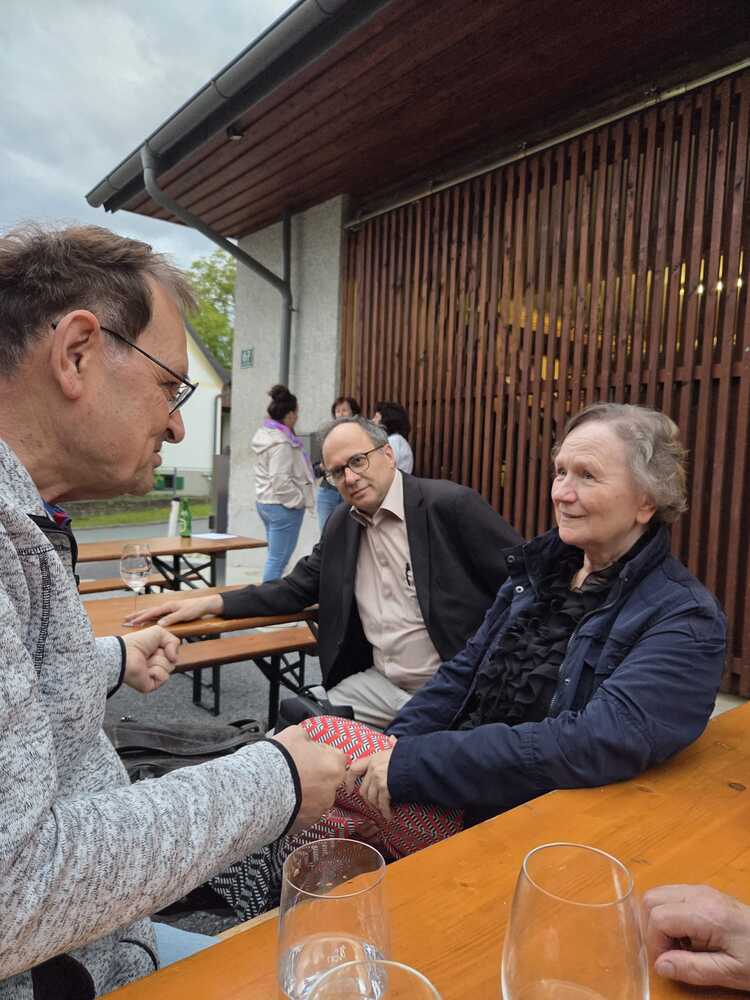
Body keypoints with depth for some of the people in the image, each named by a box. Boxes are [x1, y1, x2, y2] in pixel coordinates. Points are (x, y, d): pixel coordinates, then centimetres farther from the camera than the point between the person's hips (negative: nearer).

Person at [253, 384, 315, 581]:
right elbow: (280, 480, -23)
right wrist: (300, 499, -12)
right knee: (278, 559, -4)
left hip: (265, 502, 10)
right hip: (283, 506, -10)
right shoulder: (281, 442, -19)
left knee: (275, 557, 18)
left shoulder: (266, 434, 12)